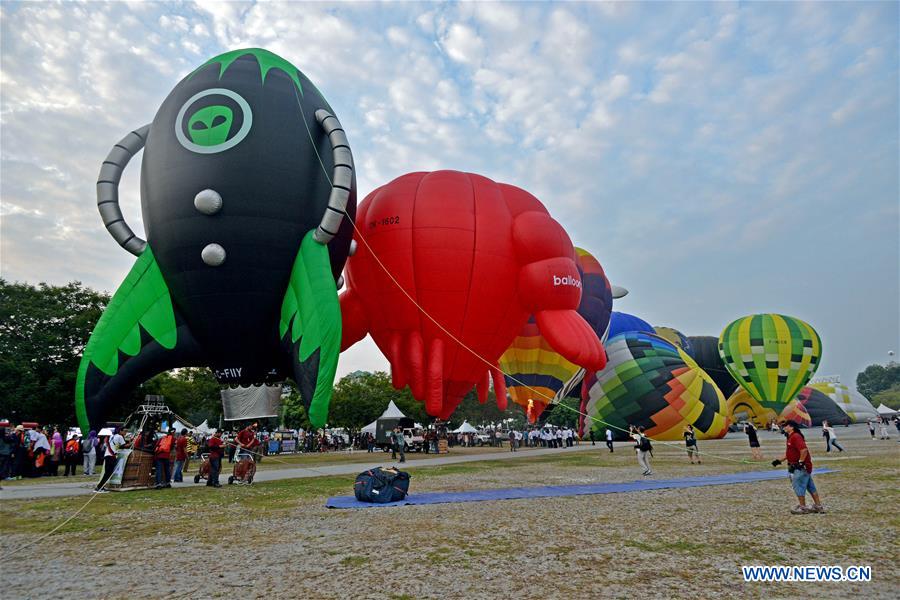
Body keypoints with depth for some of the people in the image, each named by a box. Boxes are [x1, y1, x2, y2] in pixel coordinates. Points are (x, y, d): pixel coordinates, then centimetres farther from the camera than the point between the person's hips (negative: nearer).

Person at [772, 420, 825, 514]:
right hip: (797, 467, 10)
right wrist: (779, 460, 14)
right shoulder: (791, 437, 16)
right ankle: (818, 506, 23)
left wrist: (800, 463, -22)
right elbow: (789, 454, 22)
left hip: (801, 467, -10)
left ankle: (802, 507, 4)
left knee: (798, 485, -4)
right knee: (810, 486, 15)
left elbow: (804, 450, -29)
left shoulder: (796, 437, -17)